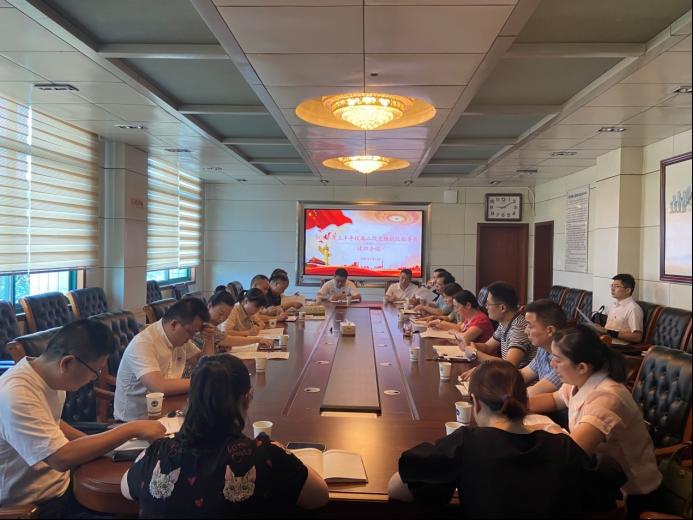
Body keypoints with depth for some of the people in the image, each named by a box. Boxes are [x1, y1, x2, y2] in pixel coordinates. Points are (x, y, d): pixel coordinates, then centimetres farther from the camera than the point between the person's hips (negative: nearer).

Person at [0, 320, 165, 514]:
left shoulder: (48, 376, -1)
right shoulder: (16, 395, -28)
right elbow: (62, 457, -32)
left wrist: (96, 443, 2)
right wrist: (131, 429, -27)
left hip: (60, 485, 8)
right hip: (34, 505, -8)